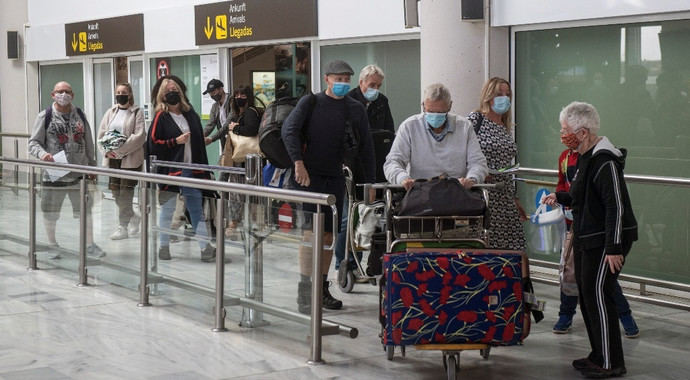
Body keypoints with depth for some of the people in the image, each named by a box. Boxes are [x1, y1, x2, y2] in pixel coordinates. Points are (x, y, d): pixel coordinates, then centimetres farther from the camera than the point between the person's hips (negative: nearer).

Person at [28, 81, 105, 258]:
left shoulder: (80, 115, 9)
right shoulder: (45, 116, -1)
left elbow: (88, 143, 14)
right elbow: (33, 143, -2)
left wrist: (92, 166, 14)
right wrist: (42, 153, -23)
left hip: (79, 173, 2)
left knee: (85, 210, 6)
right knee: (50, 213, 7)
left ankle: (89, 245, 20)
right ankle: (52, 245, 25)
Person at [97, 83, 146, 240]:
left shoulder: (137, 112, -2)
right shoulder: (110, 112, 13)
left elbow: (139, 136, -12)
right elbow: (101, 134, 11)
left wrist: (120, 150, -17)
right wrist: (107, 150, -7)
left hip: (130, 158, -5)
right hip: (112, 158, 5)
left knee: (125, 192, -6)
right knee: (116, 192, 6)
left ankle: (123, 227, 1)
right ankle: (133, 218, 27)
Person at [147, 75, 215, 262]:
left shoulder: (191, 115, 11)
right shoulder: (161, 117, -3)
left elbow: (200, 143, 15)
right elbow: (152, 144, -9)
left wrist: (204, 169, 11)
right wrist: (176, 141, -15)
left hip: (191, 170, 4)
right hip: (170, 170, -4)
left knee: (197, 209, 4)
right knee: (167, 210, 5)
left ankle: (205, 247, 4)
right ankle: (164, 247, 15)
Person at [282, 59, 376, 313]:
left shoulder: (356, 109, 10)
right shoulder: (311, 102, -1)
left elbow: (366, 147, 13)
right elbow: (289, 130, -11)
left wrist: (370, 182, 10)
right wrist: (298, 163, -22)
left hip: (334, 178, 5)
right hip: (309, 175, -4)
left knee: (328, 236, 8)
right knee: (310, 233, -13)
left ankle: (322, 289, 20)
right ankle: (304, 294, -11)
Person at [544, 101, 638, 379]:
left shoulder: (605, 161, -20)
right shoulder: (585, 158, 12)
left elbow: (616, 206, -23)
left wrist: (614, 248, -25)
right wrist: (560, 198, 17)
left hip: (605, 242, -10)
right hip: (587, 239, 10)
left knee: (598, 295, -8)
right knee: (586, 295, 14)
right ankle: (599, 355, 25)